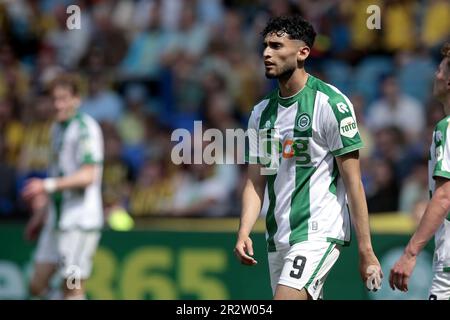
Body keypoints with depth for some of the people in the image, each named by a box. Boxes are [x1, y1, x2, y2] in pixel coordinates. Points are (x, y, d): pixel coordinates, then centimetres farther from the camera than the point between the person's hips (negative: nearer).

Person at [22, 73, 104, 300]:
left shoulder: (85, 128, -11)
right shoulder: (57, 128, 16)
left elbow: (87, 176, -21)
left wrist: (48, 185, -28)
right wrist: (41, 213, 27)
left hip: (80, 220, -9)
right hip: (56, 220, 9)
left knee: (72, 289, -7)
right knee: (37, 285, 5)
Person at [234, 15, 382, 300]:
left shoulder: (330, 103, -7)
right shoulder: (261, 113, 12)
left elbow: (353, 182, -9)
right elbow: (256, 182, 14)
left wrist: (366, 252, -12)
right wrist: (244, 233, -4)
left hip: (319, 232, -7)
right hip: (278, 239, 7)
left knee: (285, 298, -23)